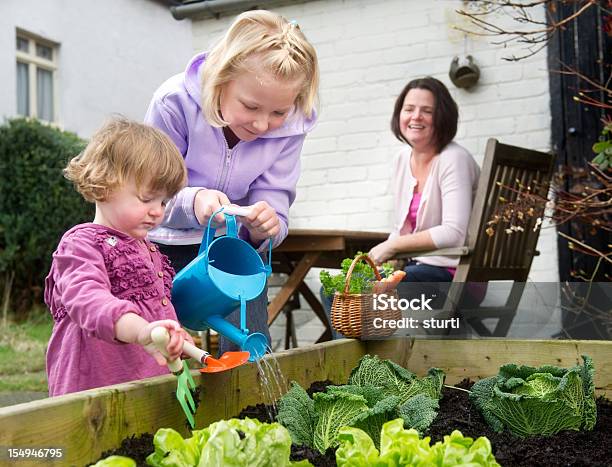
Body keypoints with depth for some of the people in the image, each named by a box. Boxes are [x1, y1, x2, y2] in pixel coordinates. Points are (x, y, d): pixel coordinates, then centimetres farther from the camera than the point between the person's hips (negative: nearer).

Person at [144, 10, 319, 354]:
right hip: (167, 245, -2)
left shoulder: (291, 126, -17)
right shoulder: (175, 102, -26)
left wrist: (264, 227, -40)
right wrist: (192, 201, -42)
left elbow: (274, 206, -15)